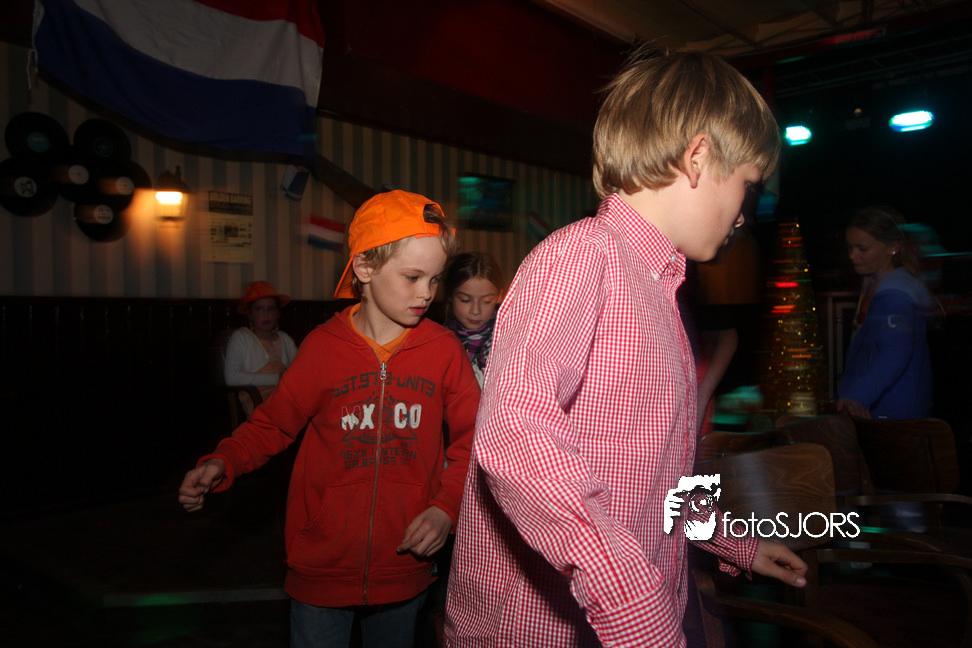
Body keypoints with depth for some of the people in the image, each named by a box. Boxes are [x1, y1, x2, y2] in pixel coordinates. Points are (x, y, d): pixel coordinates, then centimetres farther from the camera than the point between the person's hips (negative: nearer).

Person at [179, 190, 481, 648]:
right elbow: (272, 424, 3)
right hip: (323, 568, -1)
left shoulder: (444, 350, -6)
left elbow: (470, 437, 1)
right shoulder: (322, 347, -8)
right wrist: (221, 464, -13)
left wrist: (446, 506, -10)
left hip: (404, 567, 2)